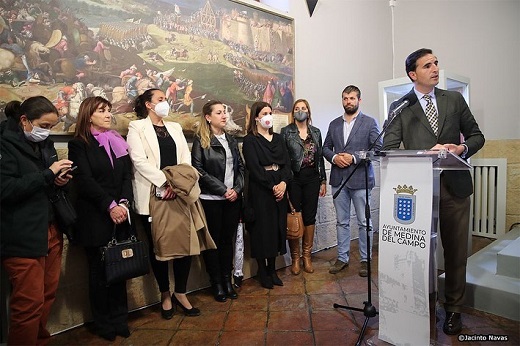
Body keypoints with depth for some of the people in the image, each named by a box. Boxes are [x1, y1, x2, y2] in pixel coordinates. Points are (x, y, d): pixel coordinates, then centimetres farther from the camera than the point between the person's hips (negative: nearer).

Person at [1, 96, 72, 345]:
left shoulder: (45, 144, 12)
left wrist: (60, 179, 0)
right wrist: (48, 174, -20)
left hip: (50, 230, 7)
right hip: (22, 237, -7)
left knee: (48, 294, 14)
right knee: (29, 303, 0)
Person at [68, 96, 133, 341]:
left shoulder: (118, 142, 14)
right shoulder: (79, 144, 0)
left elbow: (127, 176, 7)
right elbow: (85, 181, -10)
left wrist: (124, 203, -8)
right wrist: (110, 206, -17)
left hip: (120, 214, 4)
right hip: (95, 217, -4)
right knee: (100, 270, 6)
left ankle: (119, 319, 20)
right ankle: (103, 323, 21)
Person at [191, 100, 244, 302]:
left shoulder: (231, 140, 13)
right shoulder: (201, 141, -4)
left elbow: (240, 167, 12)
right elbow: (199, 170, -12)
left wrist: (237, 189, -5)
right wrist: (223, 190, -13)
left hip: (233, 198, 5)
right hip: (211, 199, -5)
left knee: (228, 239, 11)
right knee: (213, 240, 5)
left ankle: (227, 280, 23)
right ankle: (216, 284, 18)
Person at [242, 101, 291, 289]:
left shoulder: (278, 138, 14)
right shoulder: (250, 140, -3)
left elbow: (287, 163, 6)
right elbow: (254, 168, -12)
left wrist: (283, 183, -10)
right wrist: (272, 186, -15)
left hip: (280, 189, 6)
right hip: (260, 191, -5)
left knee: (277, 228, 9)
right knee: (262, 229, 1)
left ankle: (272, 269, 23)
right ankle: (262, 271, 16)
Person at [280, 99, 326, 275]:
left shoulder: (316, 132, 11)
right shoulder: (286, 132, 1)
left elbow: (320, 157, 12)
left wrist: (323, 181, 9)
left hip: (311, 178, 3)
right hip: (293, 179, -3)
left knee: (310, 216, 6)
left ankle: (307, 256, 19)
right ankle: (295, 258, 14)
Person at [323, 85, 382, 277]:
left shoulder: (369, 122, 0)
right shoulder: (334, 124, 13)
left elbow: (378, 148, -6)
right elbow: (325, 147, 15)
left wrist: (354, 158, -15)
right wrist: (334, 157, -6)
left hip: (360, 178, -3)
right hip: (338, 179, 4)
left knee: (364, 222, 4)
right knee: (342, 222, 11)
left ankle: (365, 259, 18)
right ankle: (342, 258, 22)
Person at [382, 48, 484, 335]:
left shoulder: (455, 99, 11)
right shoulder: (400, 107, 2)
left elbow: (476, 135, 15)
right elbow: (389, 149, -6)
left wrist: (462, 148, -7)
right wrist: (427, 154, -18)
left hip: (454, 185, 3)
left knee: (456, 251, 10)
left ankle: (453, 309, 28)